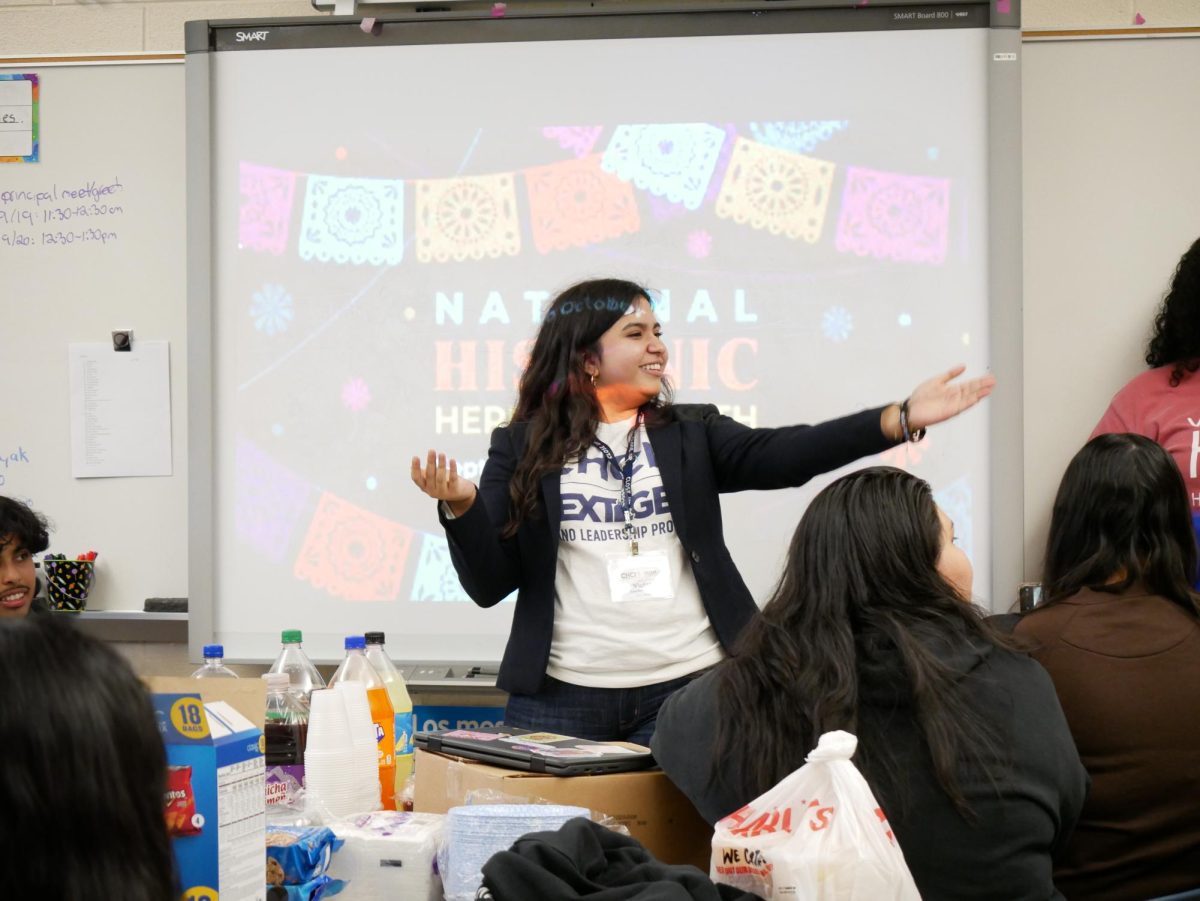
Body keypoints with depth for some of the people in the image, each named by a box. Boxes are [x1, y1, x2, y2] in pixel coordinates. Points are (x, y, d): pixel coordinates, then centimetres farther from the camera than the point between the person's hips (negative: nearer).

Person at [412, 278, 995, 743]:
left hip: (688, 689, 1)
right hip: (562, 697, -1)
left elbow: (782, 456, -6)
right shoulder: (521, 448, 5)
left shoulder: (691, 435, 10)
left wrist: (901, 419, -17)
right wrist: (461, 508, -18)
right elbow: (489, 584, 2)